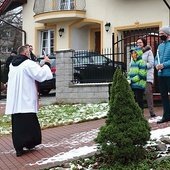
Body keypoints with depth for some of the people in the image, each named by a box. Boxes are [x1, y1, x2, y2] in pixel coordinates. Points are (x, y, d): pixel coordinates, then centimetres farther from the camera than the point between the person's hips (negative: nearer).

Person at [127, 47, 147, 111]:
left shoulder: (141, 62, -7)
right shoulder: (132, 62, 17)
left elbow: (141, 75, -15)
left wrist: (131, 80, -16)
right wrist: (128, 79, 0)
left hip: (139, 85, -8)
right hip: (132, 86, 8)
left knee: (139, 100, -5)